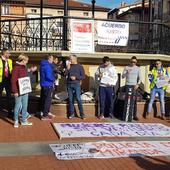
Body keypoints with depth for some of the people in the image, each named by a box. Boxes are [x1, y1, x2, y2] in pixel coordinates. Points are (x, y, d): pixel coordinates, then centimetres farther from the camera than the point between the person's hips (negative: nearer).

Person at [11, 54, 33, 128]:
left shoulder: (24, 67, 12)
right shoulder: (16, 67, -13)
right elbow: (13, 80, -15)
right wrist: (15, 91, -17)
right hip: (19, 91, -8)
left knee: (25, 106, 12)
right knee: (18, 106, 1)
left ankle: (24, 121, 21)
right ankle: (16, 121, 15)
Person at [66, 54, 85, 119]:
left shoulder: (79, 66, 3)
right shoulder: (69, 66, 11)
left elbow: (83, 76, 0)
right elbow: (65, 75, 2)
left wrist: (75, 77, -11)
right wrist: (68, 68, -7)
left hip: (76, 84, -3)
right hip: (69, 84, 4)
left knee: (78, 99, -8)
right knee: (70, 99, 5)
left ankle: (82, 114, -2)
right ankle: (71, 113, 13)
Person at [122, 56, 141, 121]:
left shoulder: (138, 68, 8)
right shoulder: (126, 67, 5)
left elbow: (139, 78, 8)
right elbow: (123, 76, 2)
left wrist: (137, 84, -7)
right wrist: (127, 72, -16)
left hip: (134, 86, 1)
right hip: (127, 85, -1)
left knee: (134, 101, -3)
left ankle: (134, 115, -1)